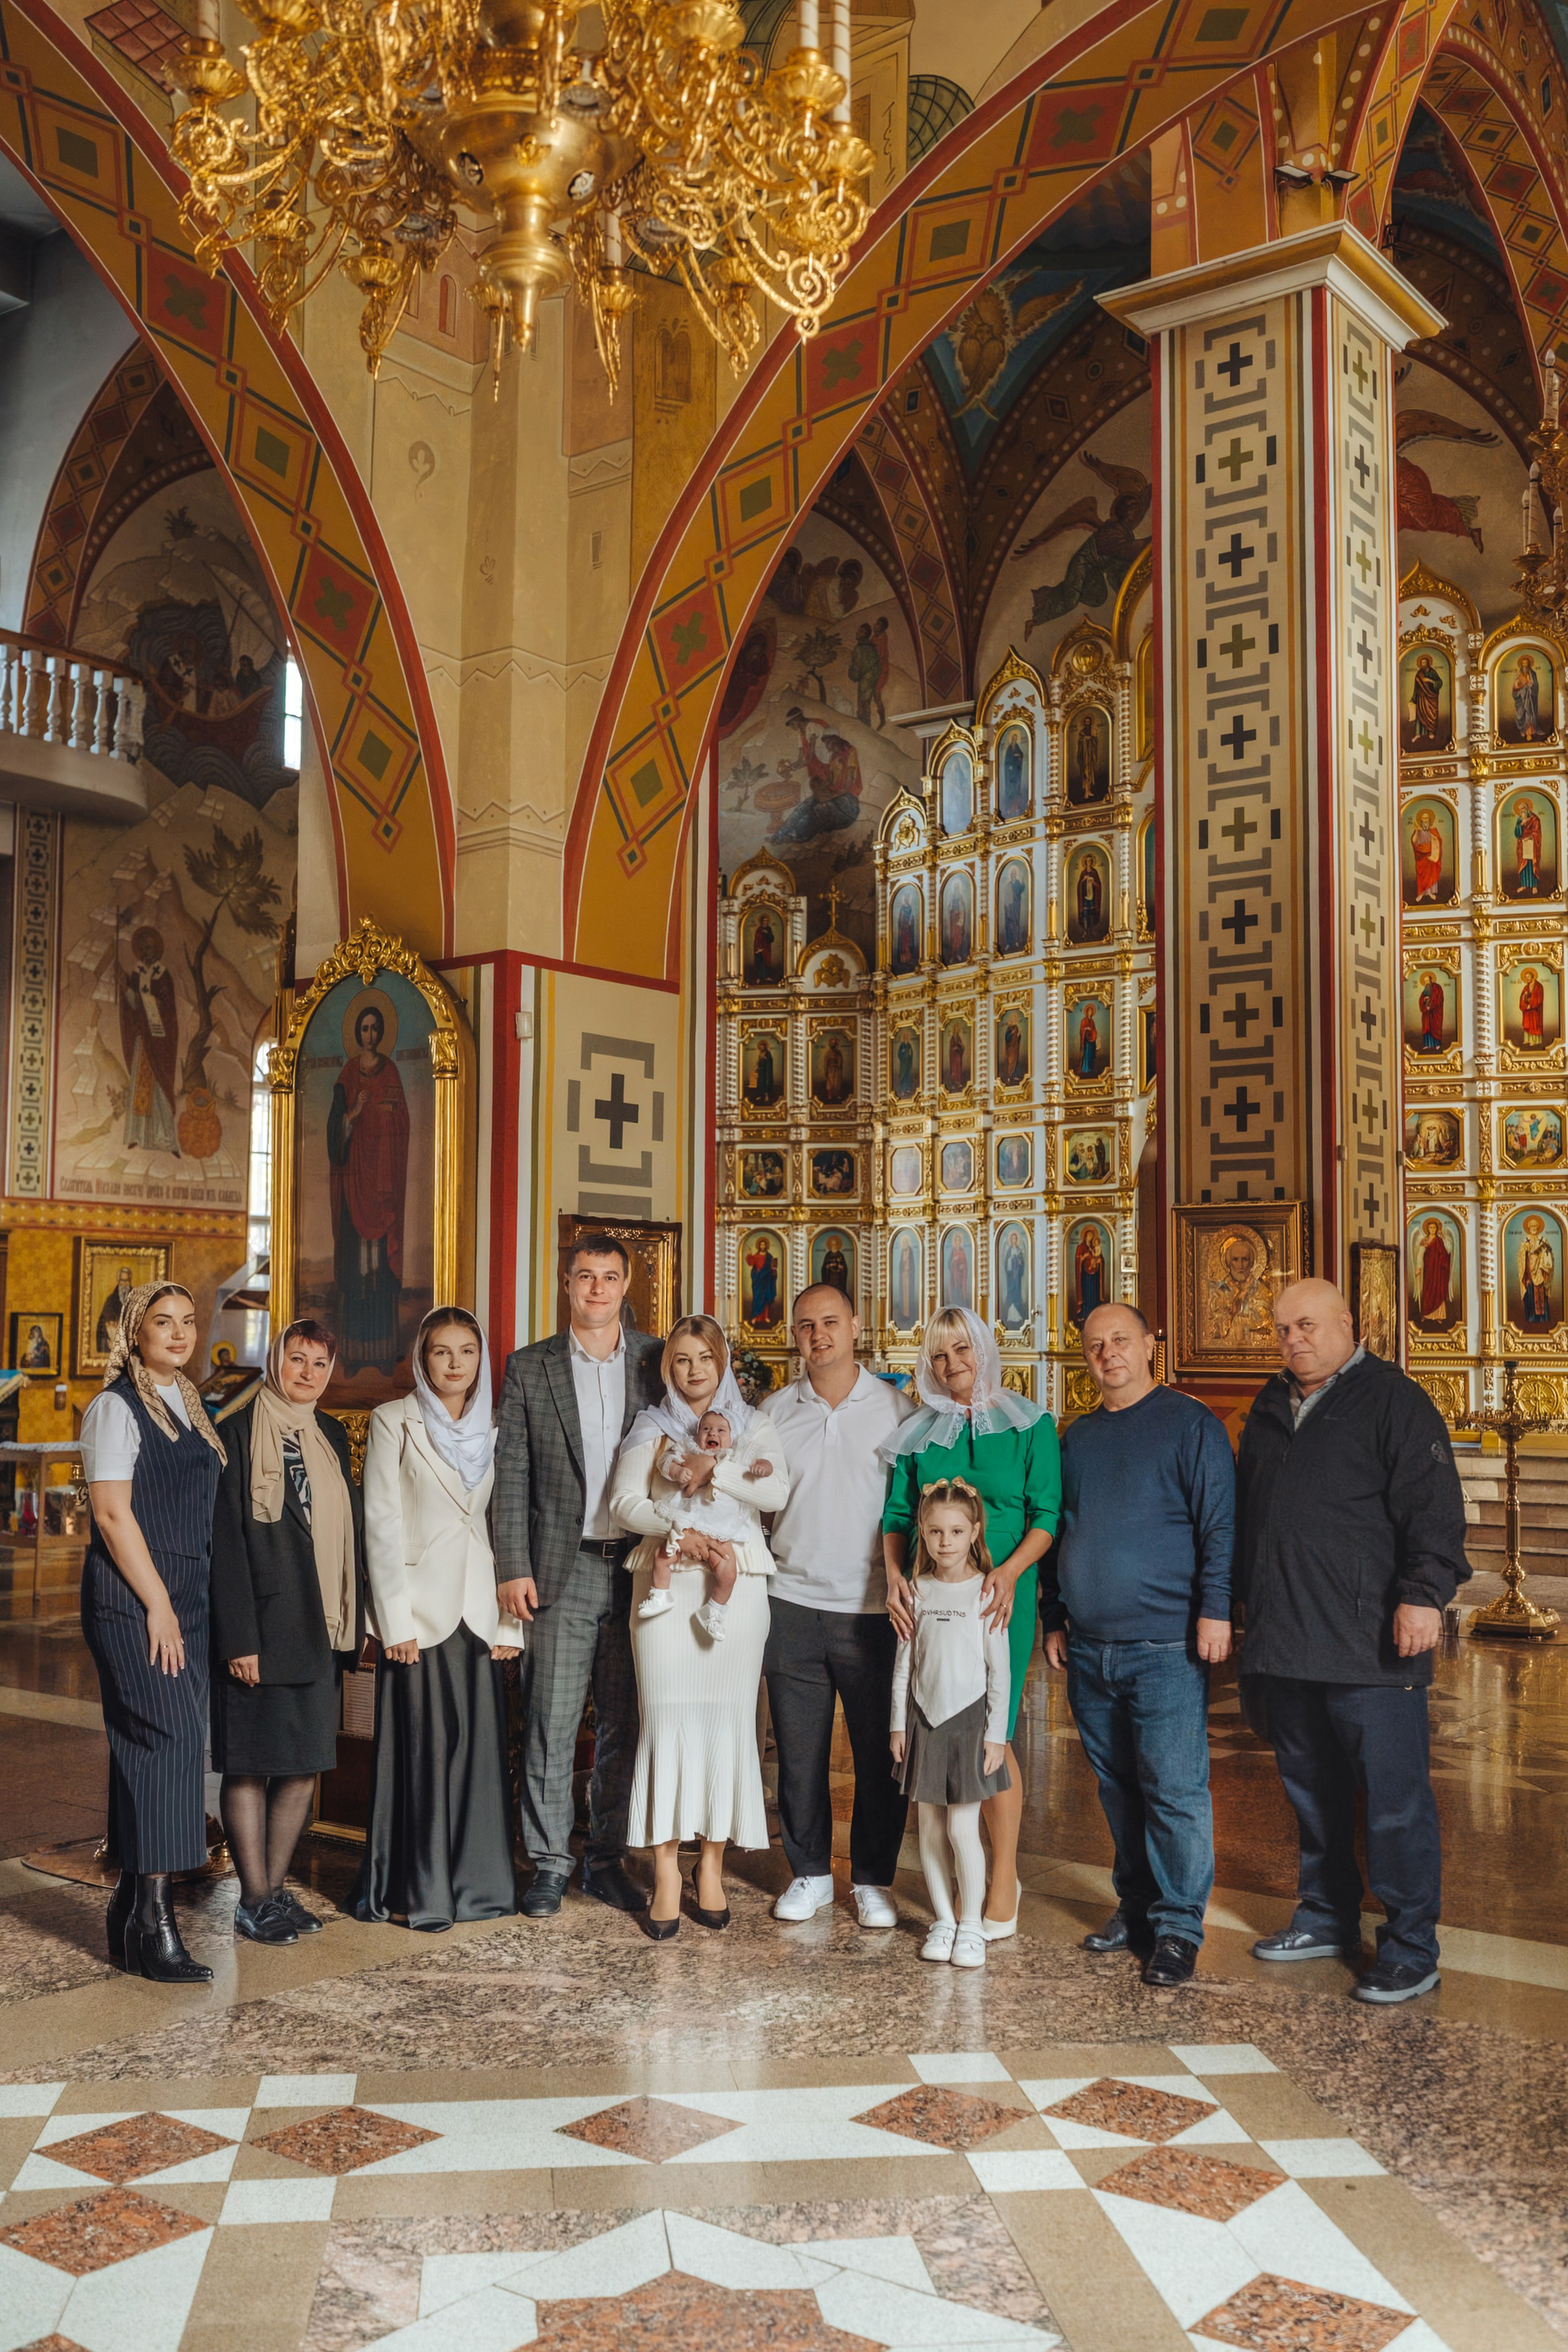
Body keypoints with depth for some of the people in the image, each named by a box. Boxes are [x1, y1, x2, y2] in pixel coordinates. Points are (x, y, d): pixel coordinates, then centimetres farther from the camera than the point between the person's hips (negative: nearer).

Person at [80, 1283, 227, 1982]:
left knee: (151, 1748, 9)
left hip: (183, 1595, 8)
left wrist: (182, 1606, 12)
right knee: (167, 1739, -13)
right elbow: (113, 1512, -14)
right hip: (129, 1596, -8)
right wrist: (157, 1605, -15)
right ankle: (152, 1923, -9)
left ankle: (131, 1913, 16)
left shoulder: (189, 1407, 16)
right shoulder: (116, 1407, -8)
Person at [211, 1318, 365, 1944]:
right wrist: (238, 1636, -17)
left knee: (306, 1761, 8)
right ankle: (254, 1901, 8)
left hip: (320, 1628, 6)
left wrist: (351, 1621, 10)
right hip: (262, 1626, -6)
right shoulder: (241, 1432, -7)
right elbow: (226, 1539, -12)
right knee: (252, 1762, 0)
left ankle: (277, 1888, 19)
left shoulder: (331, 1436, 13)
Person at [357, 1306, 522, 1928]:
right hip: (420, 1608, -4)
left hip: (479, 1612, 4)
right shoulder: (395, 1422, 0)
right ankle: (413, 1892, 10)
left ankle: (475, 1881, 16)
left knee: (479, 1743, 5)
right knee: (420, 1744, -1)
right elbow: (381, 1525, -5)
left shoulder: (494, 1429, 12)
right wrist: (396, 1619, -11)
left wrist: (509, 1620, 4)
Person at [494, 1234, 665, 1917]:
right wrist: (513, 1569, -5)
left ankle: (608, 1859, 21)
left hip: (639, 1566, 1)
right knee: (551, 1723, 1)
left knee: (623, 1722, 9)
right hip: (562, 1569, -1)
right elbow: (511, 1476, 1)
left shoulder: (658, 1361, 7)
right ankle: (549, 1864, 13)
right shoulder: (529, 1367, 4)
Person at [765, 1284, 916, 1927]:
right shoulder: (775, 1412, 7)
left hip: (873, 1611, -2)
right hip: (793, 1606, 2)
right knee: (799, 1750, 7)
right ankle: (809, 1873, 23)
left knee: (880, 1752, 3)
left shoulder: (896, 1408, 2)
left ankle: (873, 1880, 18)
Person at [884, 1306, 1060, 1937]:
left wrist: (1010, 1570, -18)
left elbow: (1047, 1513, -3)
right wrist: (894, 1574, -8)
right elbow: (897, 1517, 10)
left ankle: (1003, 1882, 6)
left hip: (997, 1598, -3)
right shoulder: (918, 1435, 12)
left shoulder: (1029, 1426, 3)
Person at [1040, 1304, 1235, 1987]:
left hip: (1166, 1645, -6)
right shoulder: (1076, 1437, 15)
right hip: (1089, 1648, 6)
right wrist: (1053, 1619, 17)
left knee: (1174, 1789, -4)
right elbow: (1056, 1531, 21)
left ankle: (1177, 1925, 5)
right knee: (1117, 1787, 13)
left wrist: (1215, 1610, -13)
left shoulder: (1190, 1425, -3)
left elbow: (1219, 1526, -7)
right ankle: (1135, 1906, 25)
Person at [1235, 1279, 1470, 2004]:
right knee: (1311, 1793, 17)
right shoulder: (1270, 1409, 17)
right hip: (1284, 1643, 7)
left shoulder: (1394, 1401, -4)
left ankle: (1411, 1949, 7)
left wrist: (1424, 1593, -20)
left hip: (1370, 1645, -7)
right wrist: (1249, 1607, 22)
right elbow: (1244, 1514, 25)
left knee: (1395, 1801, -2)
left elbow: (1432, 1505, -11)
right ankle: (1327, 1917, 31)